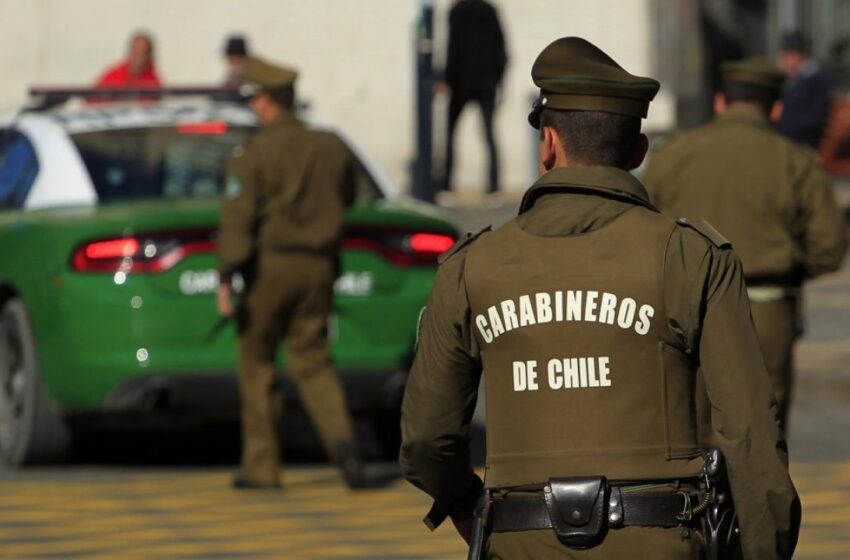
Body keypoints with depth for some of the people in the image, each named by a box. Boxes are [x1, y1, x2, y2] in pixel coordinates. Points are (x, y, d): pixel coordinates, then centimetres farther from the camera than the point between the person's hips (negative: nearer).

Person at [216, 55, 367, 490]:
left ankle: (262, 465, 12)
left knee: (257, 363, 9)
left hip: (270, 264, -4)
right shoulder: (330, 148, 5)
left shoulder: (253, 155, -10)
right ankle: (340, 437, -19)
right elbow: (346, 198, 21)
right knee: (313, 362, 8)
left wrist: (226, 279, -19)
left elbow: (238, 219, -17)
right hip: (318, 267, 4)